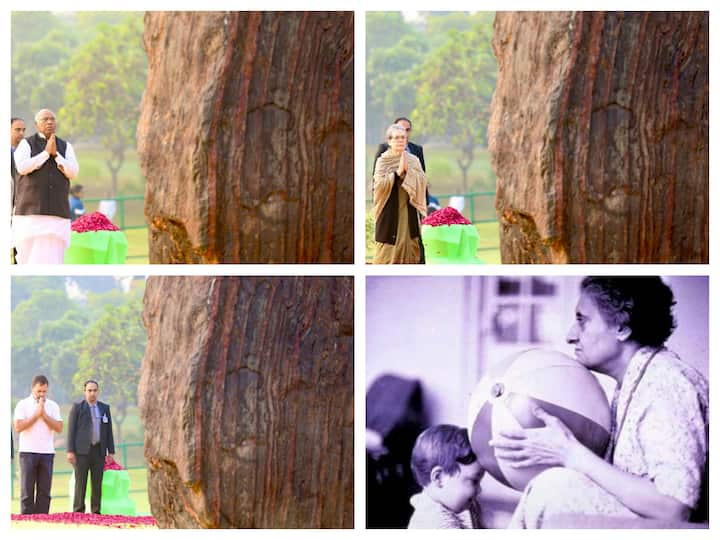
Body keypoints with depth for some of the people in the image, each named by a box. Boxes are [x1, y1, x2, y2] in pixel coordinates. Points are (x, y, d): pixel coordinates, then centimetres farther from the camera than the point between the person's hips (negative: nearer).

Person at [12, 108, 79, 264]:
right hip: (30, 213, -2)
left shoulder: (66, 147, 11)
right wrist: (46, 152, -14)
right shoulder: (26, 144, 3)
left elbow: (73, 173, -3)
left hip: (56, 215, 2)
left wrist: (55, 153, -13)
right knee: (28, 258, -3)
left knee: (52, 260, -8)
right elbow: (22, 167, -16)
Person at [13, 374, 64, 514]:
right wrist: (36, 414, -9)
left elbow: (59, 428, 1)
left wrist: (44, 414, -7)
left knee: (45, 491, 1)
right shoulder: (23, 404, 2)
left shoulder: (53, 406, 10)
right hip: (28, 452, -3)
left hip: (47, 452, 3)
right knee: (27, 490, -3)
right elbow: (18, 427, -9)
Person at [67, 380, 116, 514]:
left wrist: (111, 452, 8)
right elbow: (71, 429, -1)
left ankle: (96, 512, 5)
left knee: (97, 483, 2)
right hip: (82, 451, -3)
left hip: (99, 451, 3)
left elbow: (109, 431, 14)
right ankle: (78, 511, -3)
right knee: (80, 483, -4)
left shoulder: (105, 408, 13)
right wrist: (70, 451, -9)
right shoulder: (77, 407, 3)